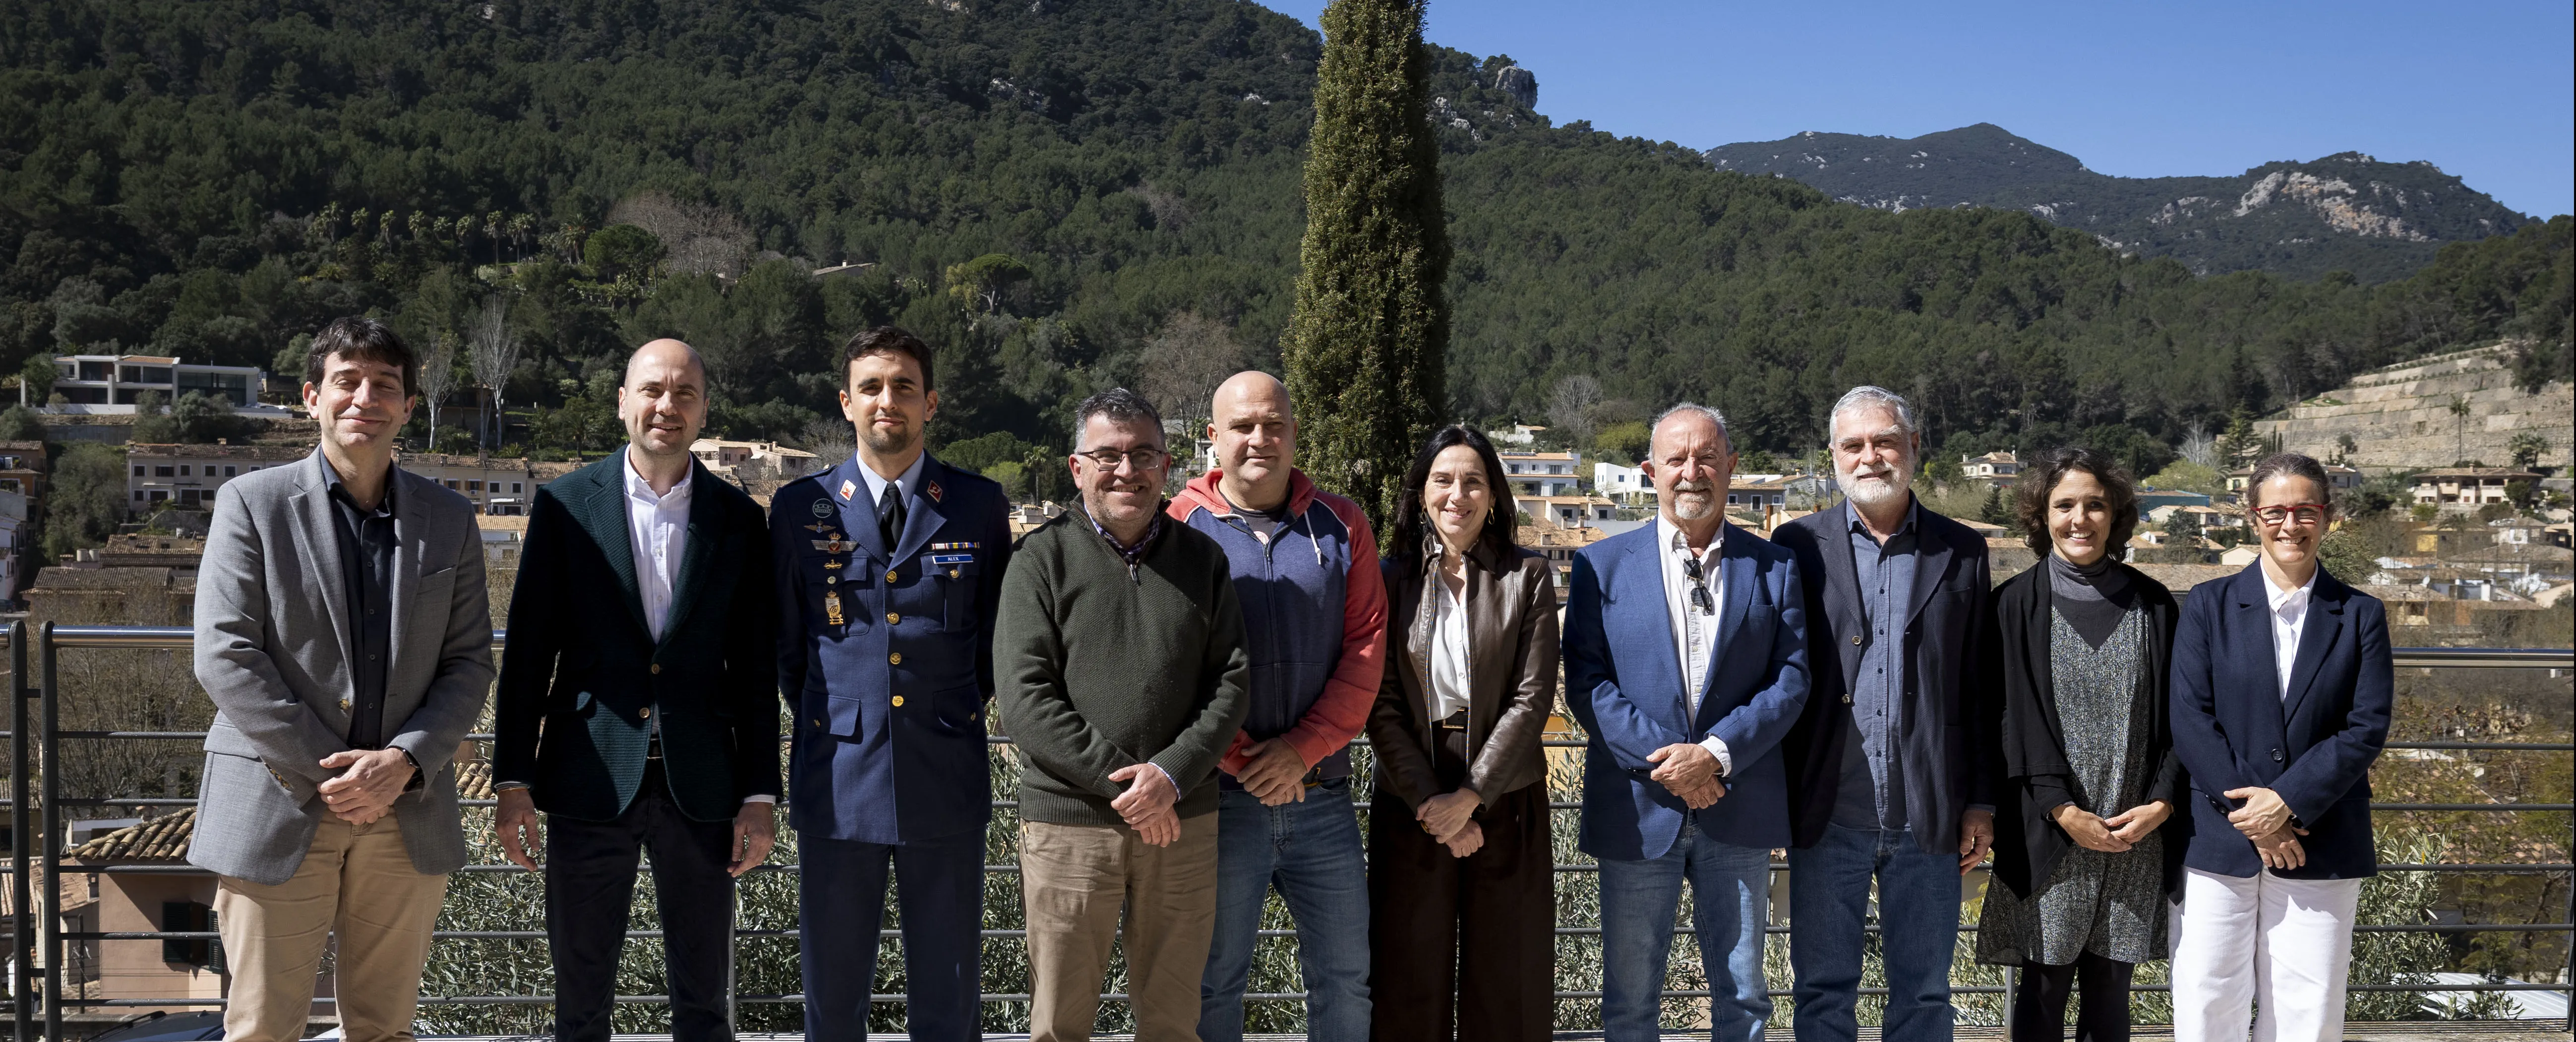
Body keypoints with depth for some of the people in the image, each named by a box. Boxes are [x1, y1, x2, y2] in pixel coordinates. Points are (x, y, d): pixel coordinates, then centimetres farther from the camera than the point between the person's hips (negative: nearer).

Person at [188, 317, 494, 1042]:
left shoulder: (450, 520, 9)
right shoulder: (252, 503, 1)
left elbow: (469, 663, 6)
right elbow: (225, 657, -6)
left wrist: (404, 762, -10)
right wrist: (326, 771, -12)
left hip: (409, 814, 2)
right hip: (279, 811, -2)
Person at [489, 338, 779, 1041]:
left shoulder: (740, 520, 4)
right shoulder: (565, 505, 2)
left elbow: (755, 669, 5)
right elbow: (528, 654, 2)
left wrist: (760, 796, 1)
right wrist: (512, 782, -2)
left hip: (700, 787, 1)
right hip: (590, 784, -1)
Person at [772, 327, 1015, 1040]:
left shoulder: (981, 505, 3)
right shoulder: (801, 507, 3)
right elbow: (785, 641, 12)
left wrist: (956, 712, 10)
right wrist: (824, 720, 11)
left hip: (946, 780, 0)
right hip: (837, 780, 0)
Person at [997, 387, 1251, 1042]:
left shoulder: (1202, 558, 9)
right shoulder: (1043, 560, -1)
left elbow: (1232, 681, 3)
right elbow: (1026, 701, -8)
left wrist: (1172, 774, -12)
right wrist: (1121, 781, -14)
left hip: (1183, 822, 3)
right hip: (1069, 822, -2)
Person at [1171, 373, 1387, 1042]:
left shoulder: (1340, 526, 6)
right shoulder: (1181, 528, -2)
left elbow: (1366, 648, -1)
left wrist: (1302, 748, -12)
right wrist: (1239, 758, -12)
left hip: (1323, 794, 2)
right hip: (1220, 796, -2)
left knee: (1346, 975, 10)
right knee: (1214, 982, 8)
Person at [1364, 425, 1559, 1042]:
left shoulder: (1528, 578, 2)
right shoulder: (1393, 580, 3)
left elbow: (1532, 698, -5)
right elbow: (1381, 706, -3)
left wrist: (1470, 796, -13)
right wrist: (1429, 802, -12)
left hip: (1504, 799, 0)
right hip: (1411, 801, 1)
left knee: (1507, 979, 5)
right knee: (1411, 976, 6)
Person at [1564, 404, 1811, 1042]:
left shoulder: (1774, 569, 7)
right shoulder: (1602, 565, 4)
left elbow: (1791, 679, 0)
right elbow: (1585, 684, -3)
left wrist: (1717, 753, -15)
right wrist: (1665, 761, -14)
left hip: (1739, 810, 1)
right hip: (1637, 810, -1)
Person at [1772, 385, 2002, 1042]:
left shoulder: (1962, 552, 6)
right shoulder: (1798, 545, 3)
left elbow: (1982, 688, 7)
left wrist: (1982, 801, 3)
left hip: (1929, 818, 1)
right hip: (1828, 815, -1)